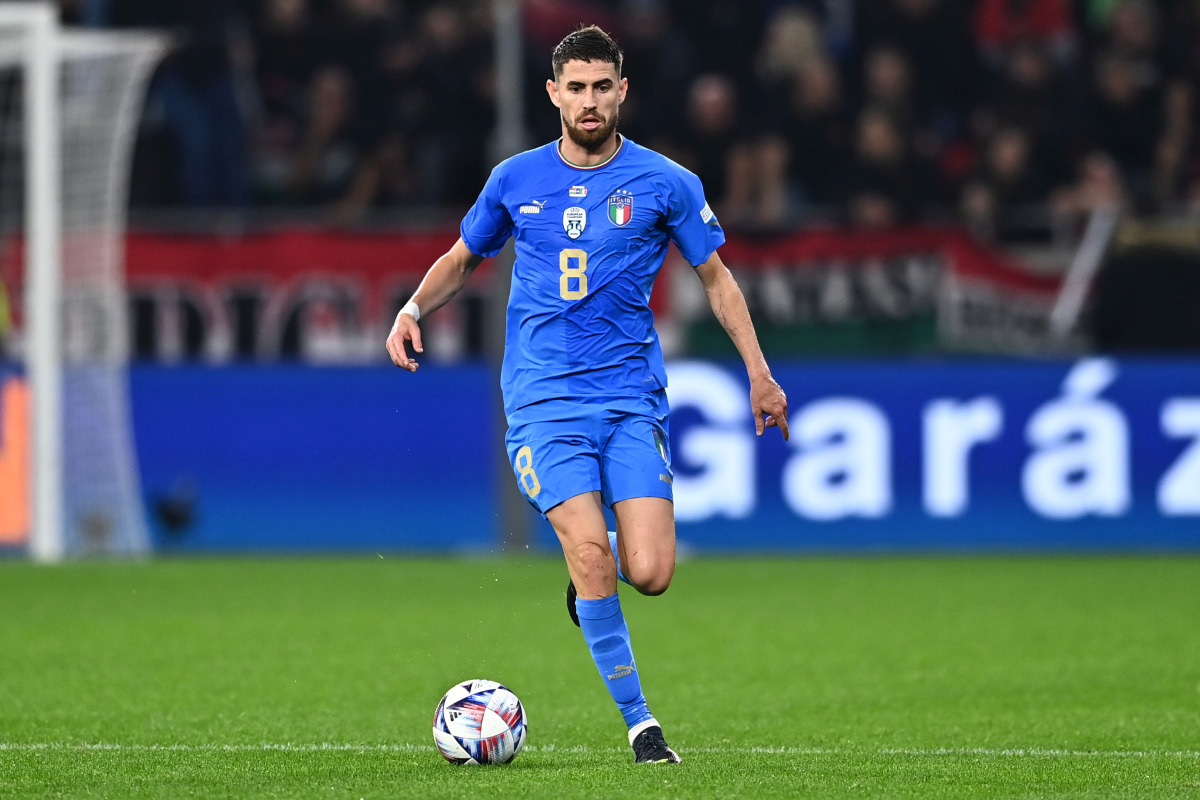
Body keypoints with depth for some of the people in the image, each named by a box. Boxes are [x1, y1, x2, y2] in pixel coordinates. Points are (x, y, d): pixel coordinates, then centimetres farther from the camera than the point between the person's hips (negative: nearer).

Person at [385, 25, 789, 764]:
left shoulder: (665, 184, 3)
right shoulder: (515, 181, 7)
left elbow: (716, 277, 14)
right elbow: (462, 259, 22)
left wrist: (759, 374, 10)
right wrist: (414, 308, 4)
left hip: (632, 396, 0)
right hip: (544, 398, 0)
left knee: (650, 574, -12)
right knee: (590, 553, -18)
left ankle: (590, 574, 25)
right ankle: (638, 719, -5)